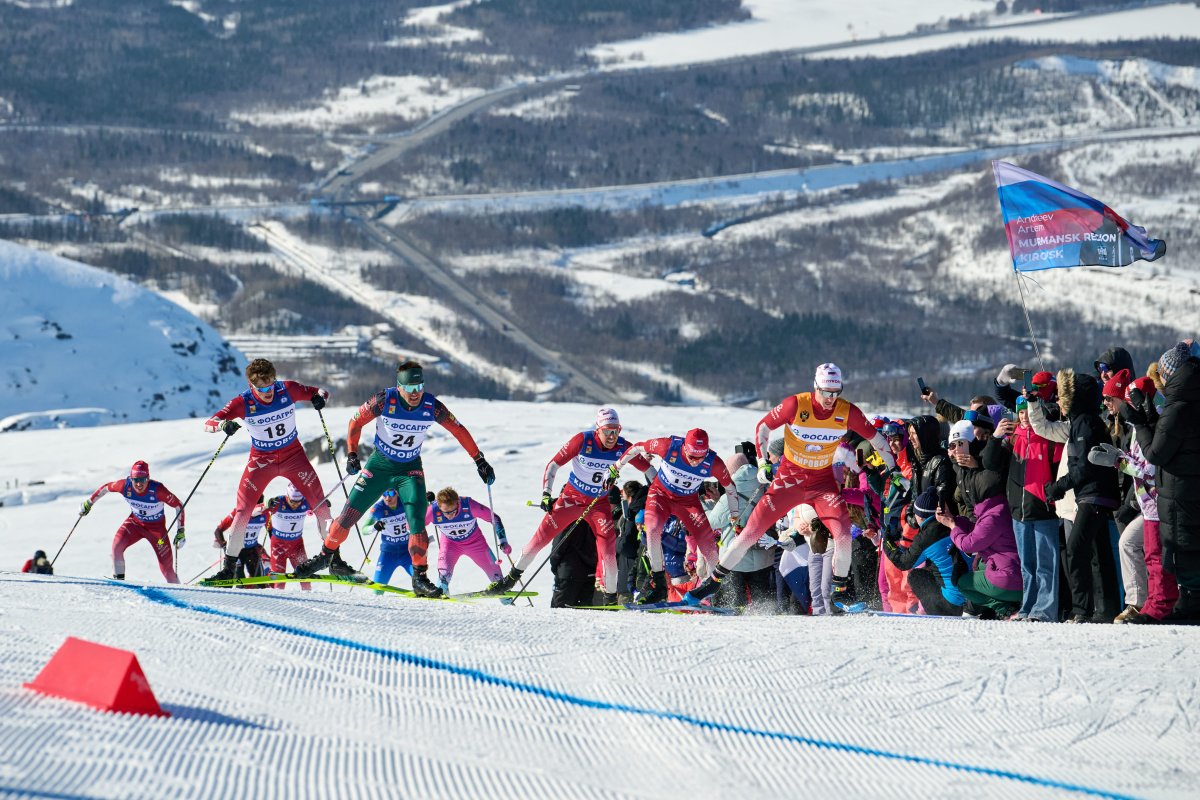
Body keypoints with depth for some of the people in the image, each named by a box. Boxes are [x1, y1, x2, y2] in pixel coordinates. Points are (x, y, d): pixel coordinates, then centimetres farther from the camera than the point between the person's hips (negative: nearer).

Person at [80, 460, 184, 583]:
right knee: (117, 545, -23)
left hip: (156, 526, -2)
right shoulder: (125, 485, -25)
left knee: (166, 566, -5)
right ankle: (118, 580, -5)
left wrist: (180, 531, -20)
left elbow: (179, 506, -20)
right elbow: (106, 488, -4)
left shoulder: (157, 490, -32)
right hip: (135, 521, 2)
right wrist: (88, 503, 4)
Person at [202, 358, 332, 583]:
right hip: (261, 459, -1)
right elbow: (209, 423, -21)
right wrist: (224, 424, -44)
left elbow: (320, 392, -3)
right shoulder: (243, 403, -20)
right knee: (243, 509, -11)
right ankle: (229, 566, 0)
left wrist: (319, 398, -27)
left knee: (319, 503, -11)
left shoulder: (288, 390, -17)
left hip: (293, 455, 1)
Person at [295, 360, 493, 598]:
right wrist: (352, 454, -12)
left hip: (410, 469, 0)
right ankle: (327, 556, 21)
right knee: (349, 513, -1)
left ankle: (420, 578, -9)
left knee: (417, 522, -18)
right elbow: (356, 421, -7)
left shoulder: (431, 406, -19)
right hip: (380, 464, 0)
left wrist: (480, 462, -3)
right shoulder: (385, 400, -22)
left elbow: (459, 431, -6)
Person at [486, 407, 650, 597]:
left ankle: (610, 594, -5)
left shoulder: (623, 447, -16)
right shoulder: (583, 440, -22)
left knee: (608, 542, -17)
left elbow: (648, 469, -3)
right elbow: (554, 464, -17)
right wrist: (546, 494, -25)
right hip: (572, 496, -1)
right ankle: (513, 576, 14)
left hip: (600, 503, 1)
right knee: (542, 535, -3)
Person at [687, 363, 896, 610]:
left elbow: (874, 437, 4)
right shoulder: (796, 405, -19)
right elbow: (763, 426, -5)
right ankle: (714, 580, 11)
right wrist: (762, 463, -12)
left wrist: (893, 469, 6)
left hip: (823, 480, 1)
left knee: (843, 535, -18)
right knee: (752, 530, -4)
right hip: (790, 477, -1)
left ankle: (840, 591, 5)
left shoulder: (848, 412, -13)